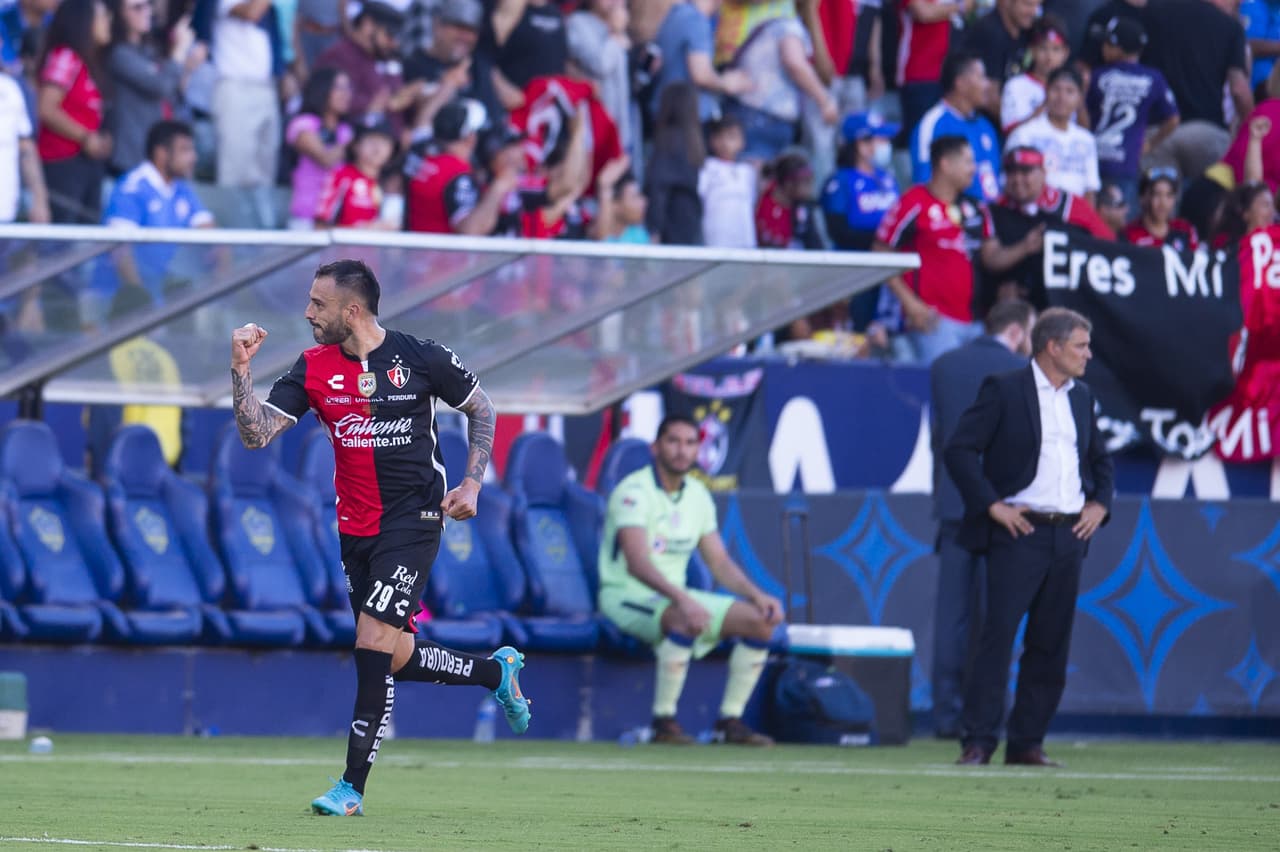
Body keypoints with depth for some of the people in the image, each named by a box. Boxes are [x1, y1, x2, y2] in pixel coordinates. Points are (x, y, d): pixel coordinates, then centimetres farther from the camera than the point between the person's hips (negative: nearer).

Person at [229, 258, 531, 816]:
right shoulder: (314, 368, 1)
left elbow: (481, 410, 7)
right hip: (355, 528, 5)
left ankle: (353, 786, -10)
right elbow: (256, 434, -5)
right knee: (392, 656, 8)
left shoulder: (420, 358, -8)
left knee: (374, 643, -15)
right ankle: (496, 672, 35)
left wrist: (472, 483, -2)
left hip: (413, 519, -5)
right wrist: (241, 369, -18)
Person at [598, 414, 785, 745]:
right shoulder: (634, 491, -16)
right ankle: (664, 721, -28)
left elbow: (720, 563, 11)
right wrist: (682, 599, -42)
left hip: (674, 596, 8)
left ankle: (730, 721, 0)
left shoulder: (698, 495, 9)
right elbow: (637, 563, -28)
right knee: (686, 619, -38)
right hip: (625, 595, -8)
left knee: (759, 621, -5)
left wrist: (757, 595, -6)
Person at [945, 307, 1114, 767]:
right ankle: (978, 741, -8)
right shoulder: (1003, 390, -5)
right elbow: (959, 449, -9)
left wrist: (1100, 504, 10)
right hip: (1020, 533, -6)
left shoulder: (1081, 397, 15)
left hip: (1069, 535, 6)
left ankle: (1027, 742, 12)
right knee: (997, 635, -9)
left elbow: (1101, 460, 27)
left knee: (1050, 644, 6)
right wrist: (992, 504, -13)